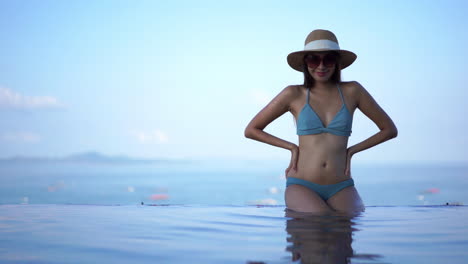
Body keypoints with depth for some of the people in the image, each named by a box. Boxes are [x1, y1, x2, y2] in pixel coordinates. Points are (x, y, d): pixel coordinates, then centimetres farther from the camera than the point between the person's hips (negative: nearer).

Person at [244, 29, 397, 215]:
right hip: (302, 186, -2)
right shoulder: (294, 95, 3)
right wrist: (292, 147, 3)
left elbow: (389, 129, 14)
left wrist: (352, 150, 6)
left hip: (341, 188, 3)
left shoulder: (352, 91, 5)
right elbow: (250, 130, 10)